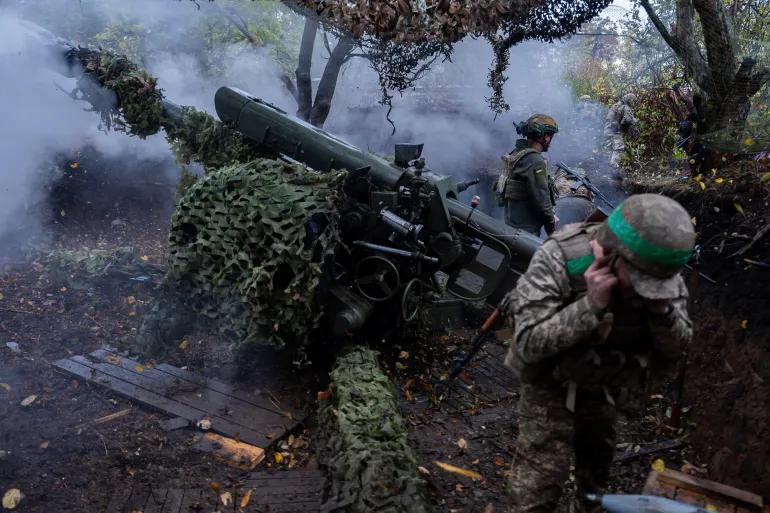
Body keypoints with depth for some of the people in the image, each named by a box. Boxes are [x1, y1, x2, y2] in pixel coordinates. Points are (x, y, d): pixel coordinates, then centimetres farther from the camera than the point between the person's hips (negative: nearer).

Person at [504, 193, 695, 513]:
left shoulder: (661, 271, -19)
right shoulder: (559, 260, -33)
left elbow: (675, 348, -10)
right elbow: (529, 344, -33)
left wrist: (662, 310, -31)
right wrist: (592, 305, -43)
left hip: (604, 384, 5)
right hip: (552, 383, -5)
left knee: (597, 460, 26)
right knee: (539, 481, -4)